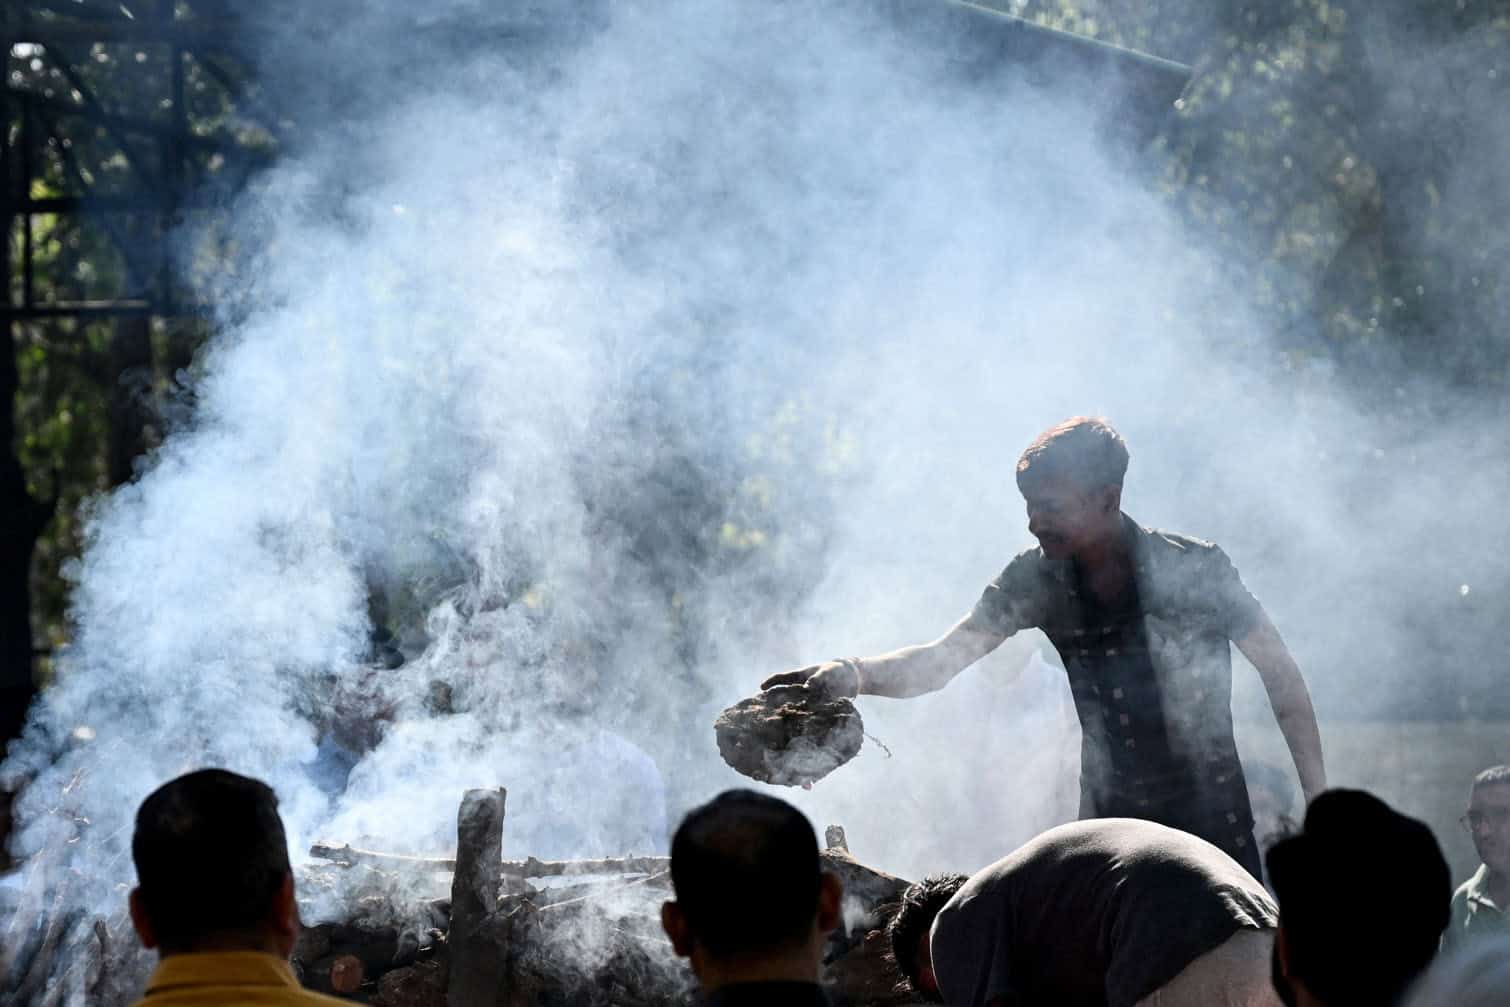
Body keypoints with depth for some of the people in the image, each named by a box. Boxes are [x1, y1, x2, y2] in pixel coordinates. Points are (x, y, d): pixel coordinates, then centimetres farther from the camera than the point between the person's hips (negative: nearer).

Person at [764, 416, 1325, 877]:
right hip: (1110, 817, 3)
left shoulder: (1195, 569, -14)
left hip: (1212, 817, -3)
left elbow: (1280, 673, -5)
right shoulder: (1037, 580, -5)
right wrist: (853, 674, -31)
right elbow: (942, 659, -11)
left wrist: (1319, 799, -9)